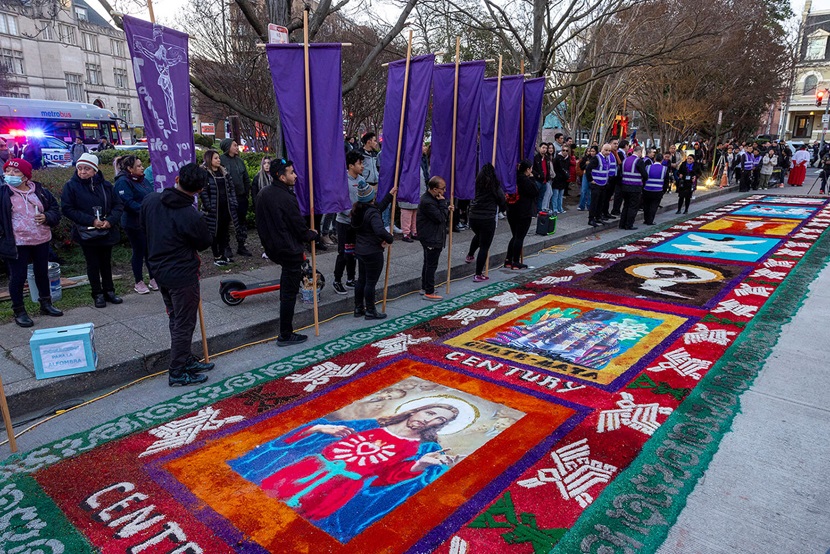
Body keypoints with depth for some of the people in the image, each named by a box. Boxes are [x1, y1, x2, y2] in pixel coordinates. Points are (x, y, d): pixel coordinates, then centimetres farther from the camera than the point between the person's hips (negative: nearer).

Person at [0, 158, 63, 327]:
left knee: (42, 273, 16)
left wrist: (47, 217, -8)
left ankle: (46, 304, 32)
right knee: (18, 277, 2)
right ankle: (19, 311, 15)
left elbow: (55, 208, 11)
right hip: (17, 243, -3)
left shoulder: (40, 191, 4)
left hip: (41, 240, 4)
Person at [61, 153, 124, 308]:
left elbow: (118, 205, 3)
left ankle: (109, 291, 25)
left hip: (107, 232, 3)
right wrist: (91, 221, -19)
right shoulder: (71, 186, -6)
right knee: (93, 264, 7)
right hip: (86, 234, -3)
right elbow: (67, 209, -11)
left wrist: (110, 220, -14)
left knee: (106, 263, 14)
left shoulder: (105, 185, 2)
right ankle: (98, 294, 17)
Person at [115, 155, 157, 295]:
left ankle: (153, 279, 23)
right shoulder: (123, 182, -13)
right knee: (139, 252, 2)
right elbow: (128, 202, -22)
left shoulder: (144, 180, 12)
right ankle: (139, 283, 16)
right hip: (134, 224, -7)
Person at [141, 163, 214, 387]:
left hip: (159, 269, 8)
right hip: (182, 275, -7)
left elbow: (143, 228, 9)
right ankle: (178, 372, 16)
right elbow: (205, 242, -7)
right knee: (184, 324, 6)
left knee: (176, 320, 21)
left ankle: (186, 360, 35)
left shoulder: (149, 200, -5)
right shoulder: (192, 217, -24)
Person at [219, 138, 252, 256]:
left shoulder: (239, 160, 13)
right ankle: (225, 247, 12)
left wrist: (247, 192, 8)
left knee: (242, 222, 10)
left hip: (241, 197, 6)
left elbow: (246, 178, 16)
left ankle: (241, 246, 20)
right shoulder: (221, 160, -7)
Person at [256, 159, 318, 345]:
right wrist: (313, 234, 6)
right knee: (290, 293, 0)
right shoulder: (287, 198, -21)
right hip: (290, 251, -9)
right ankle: (286, 335, 7)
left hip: (273, 248, 9)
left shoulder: (263, 194, 4)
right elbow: (300, 228, -15)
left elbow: (261, 224, 13)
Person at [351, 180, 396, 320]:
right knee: (371, 282, 2)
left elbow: (379, 207, 20)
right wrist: (390, 238, -18)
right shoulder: (372, 213, -22)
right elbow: (380, 231, -37)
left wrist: (390, 194, 24)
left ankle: (358, 308, 28)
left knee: (361, 279, 18)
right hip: (373, 252, -9)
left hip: (360, 250, 9)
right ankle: (370, 311, 12)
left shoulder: (358, 210, 6)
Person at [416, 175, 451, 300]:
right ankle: (429, 293, 5)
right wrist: (443, 203, -16)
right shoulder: (427, 202, -23)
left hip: (434, 237, 11)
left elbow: (441, 215, 21)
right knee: (431, 265, -3)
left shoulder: (433, 198, 10)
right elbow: (440, 218, -23)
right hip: (431, 239, -11)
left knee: (428, 263, 19)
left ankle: (424, 287, 32)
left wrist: (447, 209, 3)